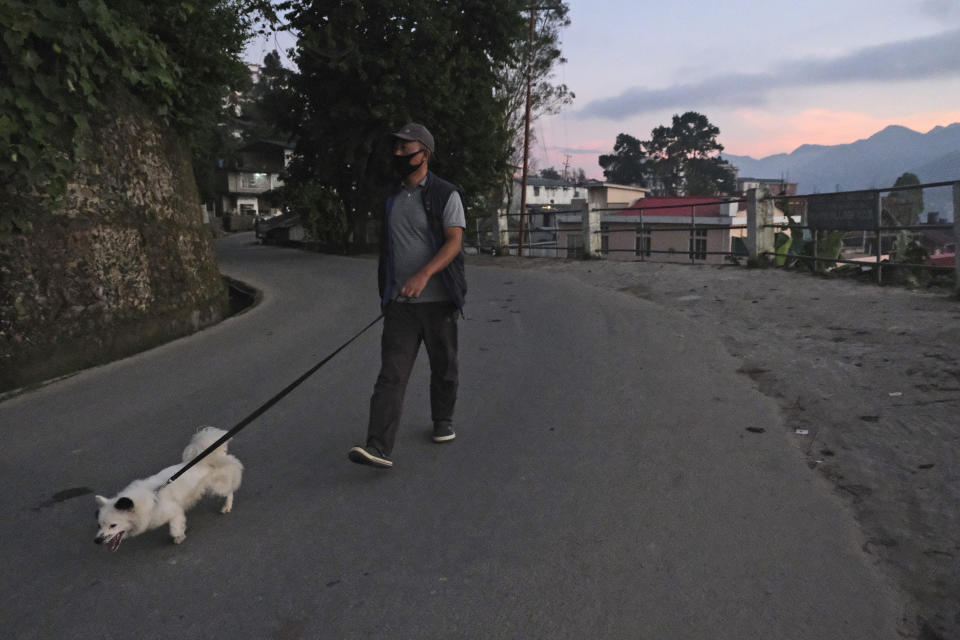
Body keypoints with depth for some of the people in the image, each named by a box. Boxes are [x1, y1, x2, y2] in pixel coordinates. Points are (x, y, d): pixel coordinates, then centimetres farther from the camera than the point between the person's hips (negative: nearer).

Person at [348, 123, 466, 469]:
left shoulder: (445, 194, -4)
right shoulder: (391, 197, 13)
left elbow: (454, 242, -15)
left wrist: (424, 274, -30)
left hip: (438, 299, -3)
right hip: (399, 303, 3)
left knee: (443, 367, 12)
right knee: (391, 374, -8)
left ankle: (443, 421, 35)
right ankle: (379, 447, -13)